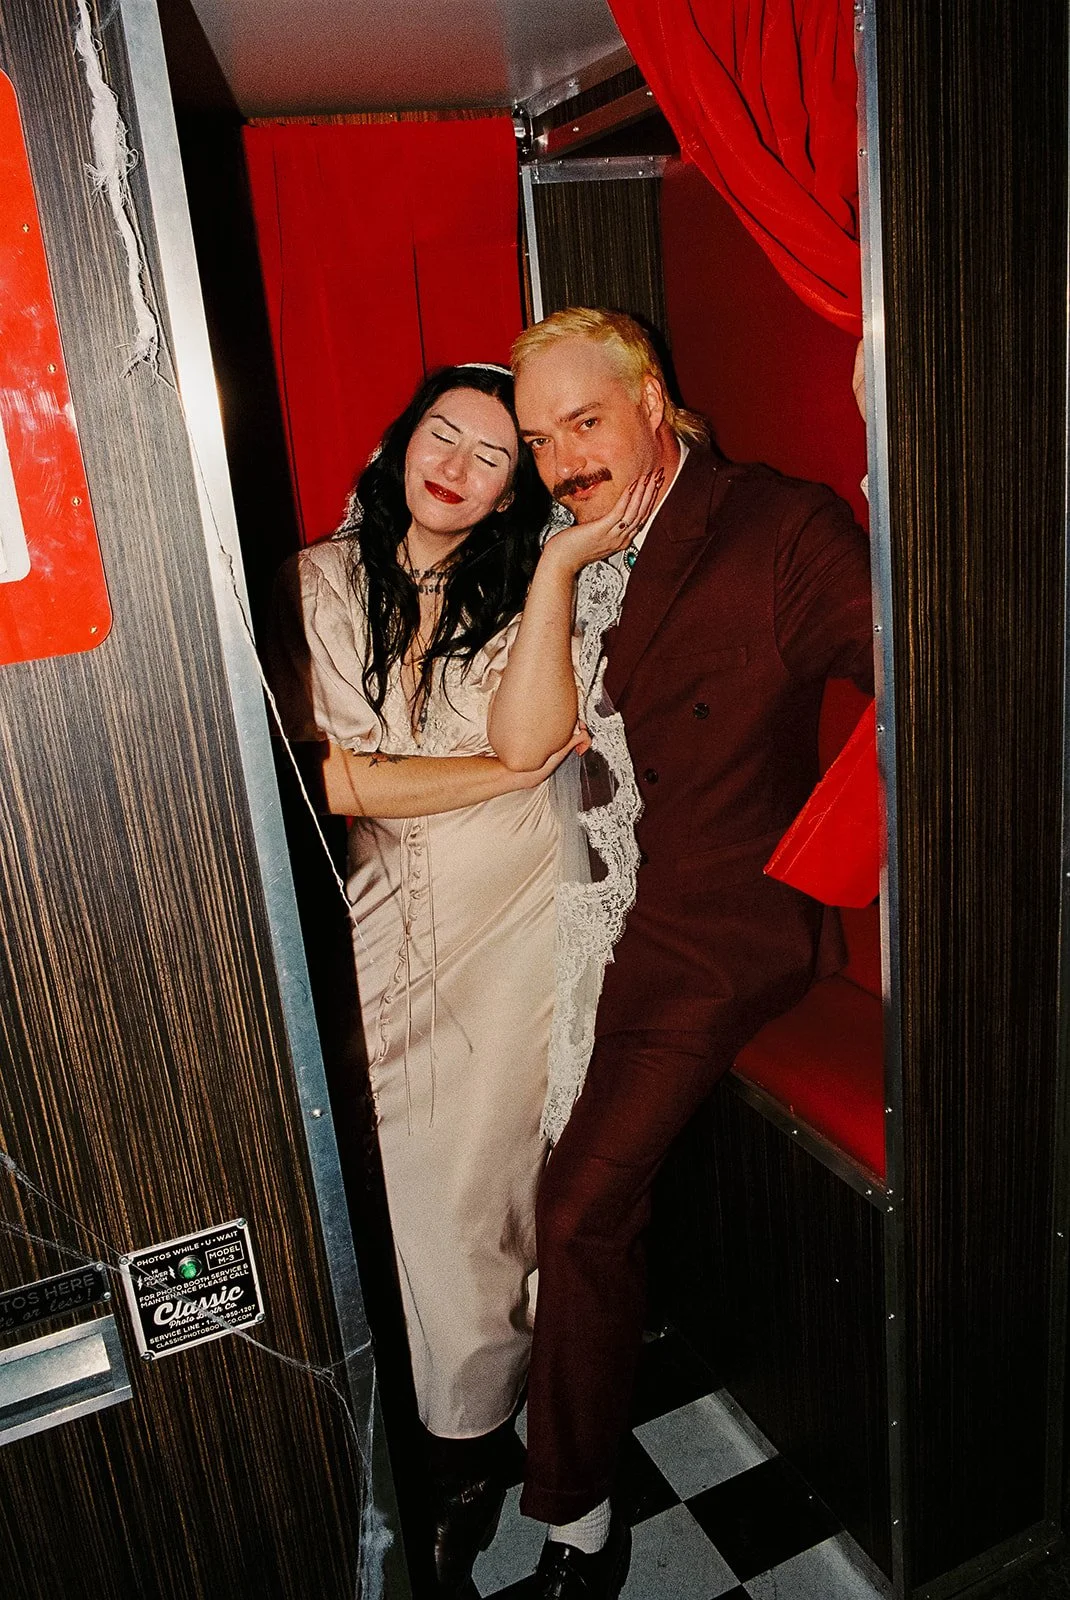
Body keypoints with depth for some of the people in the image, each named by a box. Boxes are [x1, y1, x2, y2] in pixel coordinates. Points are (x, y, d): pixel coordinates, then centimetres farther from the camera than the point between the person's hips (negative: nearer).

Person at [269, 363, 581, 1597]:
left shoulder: (517, 593, 5)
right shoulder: (317, 584, -1)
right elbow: (326, 779, -12)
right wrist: (513, 767, -9)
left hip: (513, 921, 1)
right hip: (385, 926, 0)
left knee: (488, 1168, 4)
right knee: (417, 1184, 3)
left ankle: (469, 1434, 27)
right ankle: (468, 1442, 30)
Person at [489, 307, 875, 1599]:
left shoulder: (783, 532, -10)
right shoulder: (572, 559, 8)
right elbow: (521, 744, -5)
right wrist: (558, 566, -10)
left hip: (713, 932, -5)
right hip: (595, 909, 5)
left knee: (582, 1214, -4)